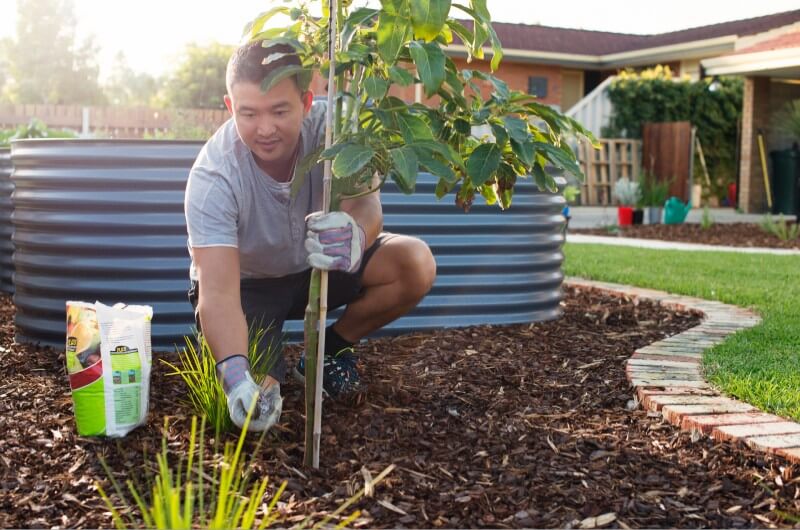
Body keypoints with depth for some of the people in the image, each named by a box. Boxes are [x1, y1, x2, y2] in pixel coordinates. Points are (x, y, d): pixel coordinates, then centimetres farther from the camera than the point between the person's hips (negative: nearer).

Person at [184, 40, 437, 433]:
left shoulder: (328, 126, -24)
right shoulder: (213, 177, -32)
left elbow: (364, 203, -38)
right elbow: (218, 291, -38)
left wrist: (356, 233, -64)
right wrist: (235, 373, -55)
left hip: (319, 267, 3)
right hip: (248, 283, -3)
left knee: (415, 264, -21)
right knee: (251, 398, -26)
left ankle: (331, 349, 4)